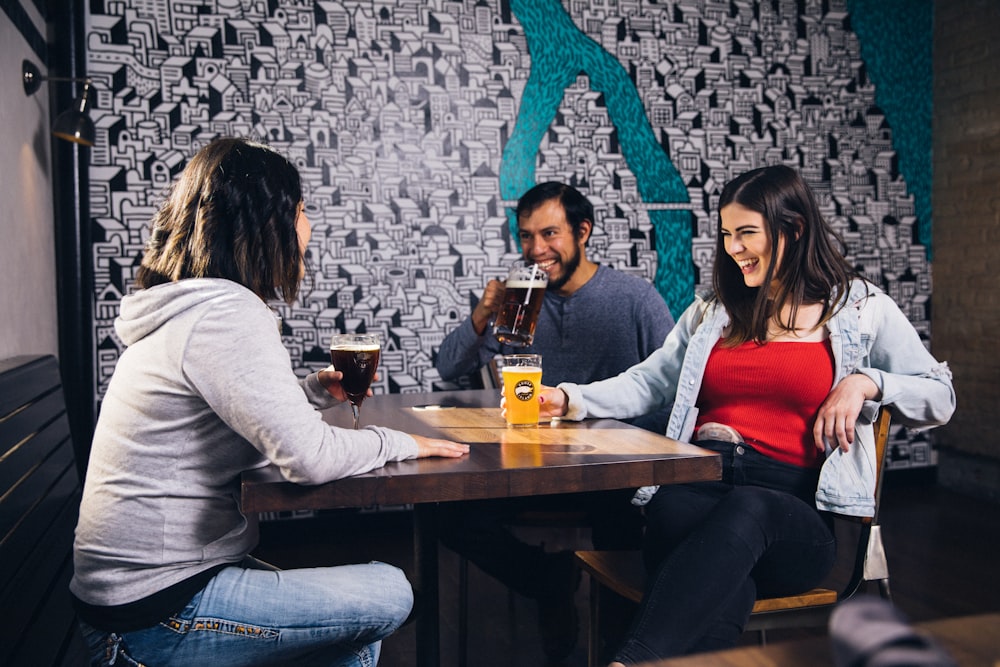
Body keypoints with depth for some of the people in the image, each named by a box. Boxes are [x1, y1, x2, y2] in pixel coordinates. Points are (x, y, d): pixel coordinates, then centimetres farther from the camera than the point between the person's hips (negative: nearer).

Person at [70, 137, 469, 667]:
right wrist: (401, 442, -11)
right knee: (390, 595, -6)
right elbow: (309, 458, -27)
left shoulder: (184, 309, 10)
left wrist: (314, 391, 11)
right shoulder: (224, 314, -21)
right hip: (155, 617, -10)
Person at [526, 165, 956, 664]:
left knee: (744, 511, -41)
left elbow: (940, 399, 11)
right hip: (698, 483, 3)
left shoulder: (861, 308, 12)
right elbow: (649, 382, 17)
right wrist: (569, 399, 1)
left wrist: (865, 381, -8)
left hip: (795, 506, -2)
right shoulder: (712, 311, 23)